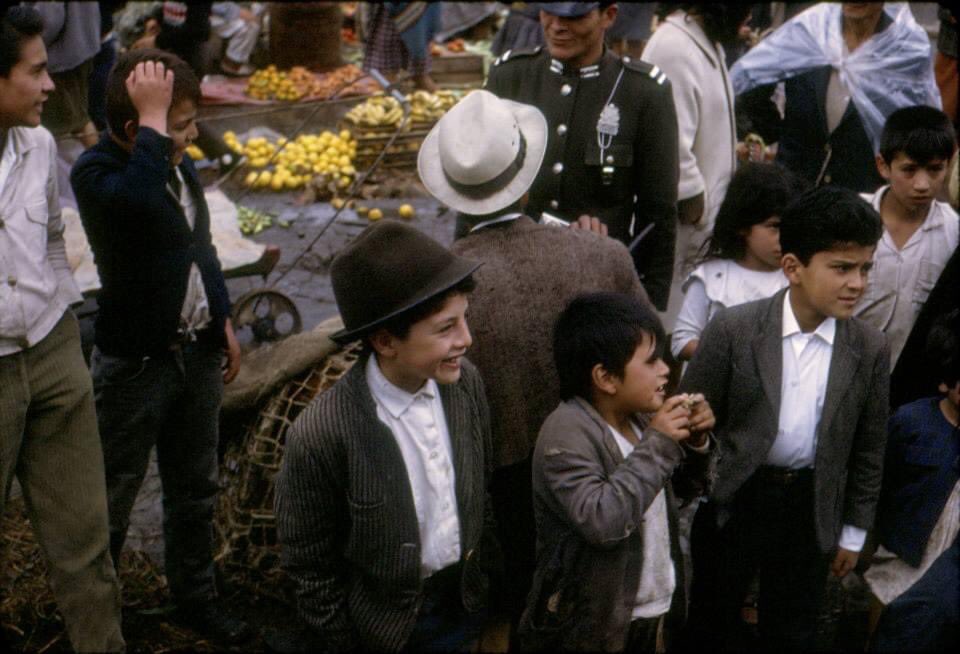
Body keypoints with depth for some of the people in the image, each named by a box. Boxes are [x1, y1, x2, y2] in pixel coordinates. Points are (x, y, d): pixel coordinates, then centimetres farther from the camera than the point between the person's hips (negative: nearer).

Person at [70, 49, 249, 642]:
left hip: (197, 350, 7)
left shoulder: (179, 163, 2)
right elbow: (142, 199, -45)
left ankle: (195, 596, 36)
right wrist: (152, 117, -36)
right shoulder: (96, 173, -21)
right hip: (136, 363, -7)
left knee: (195, 488, 19)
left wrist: (223, 320, 18)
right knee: (115, 494, 8)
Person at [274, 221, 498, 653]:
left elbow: (481, 492, 4)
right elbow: (309, 568, -15)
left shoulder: (465, 382, -12)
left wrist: (489, 578, 11)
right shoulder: (320, 437, -27)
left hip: (464, 604, 5)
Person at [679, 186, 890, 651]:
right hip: (732, 499, -1)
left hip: (809, 508, 2)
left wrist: (854, 533, 7)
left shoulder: (869, 350, -6)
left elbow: (868, 450, 3)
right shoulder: (732, 330, -14)